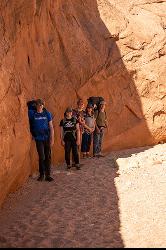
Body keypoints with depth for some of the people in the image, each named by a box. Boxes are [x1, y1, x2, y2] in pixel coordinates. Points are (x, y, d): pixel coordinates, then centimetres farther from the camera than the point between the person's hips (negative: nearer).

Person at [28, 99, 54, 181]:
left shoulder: (47, 114, 2)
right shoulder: (32, 113, -1)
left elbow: (51, 127, 3)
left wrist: (52, 138, -3)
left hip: (47, 138, 1)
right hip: (38, 139, -1)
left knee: (48, 157, 4)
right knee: (41, 157, -4)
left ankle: (48, 175, 13)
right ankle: (41, 175, 11)